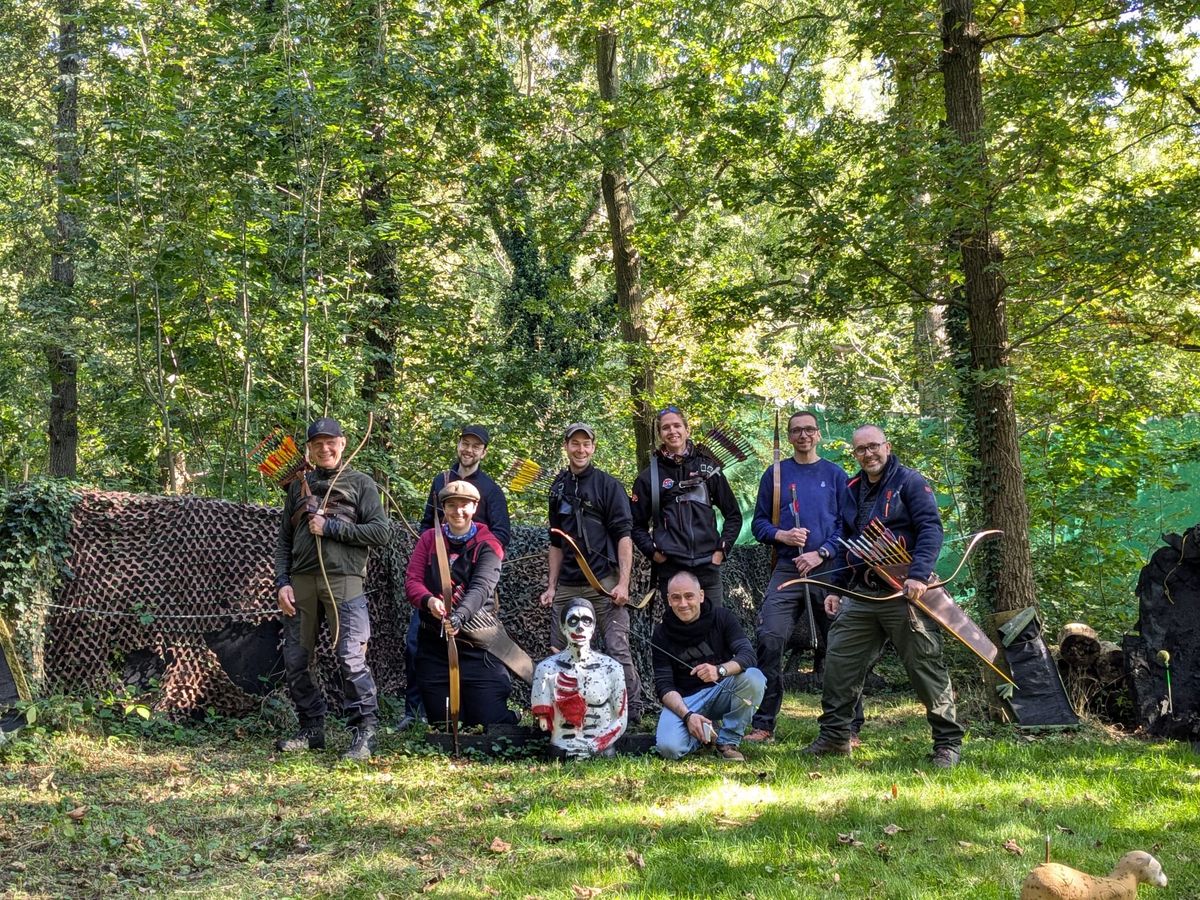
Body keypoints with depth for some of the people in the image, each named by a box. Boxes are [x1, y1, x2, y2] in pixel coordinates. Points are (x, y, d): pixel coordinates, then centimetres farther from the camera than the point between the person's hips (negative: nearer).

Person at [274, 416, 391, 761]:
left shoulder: (360, 483, 8)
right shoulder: (299, 486, 19)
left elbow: (382, 532, -2)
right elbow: (284, 540, 17)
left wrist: (331, 528, -7)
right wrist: (282, 583, 4)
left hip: (343, 578, -5)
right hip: (301, 580, 5)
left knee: (351, 658, -11)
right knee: (296, 660, 5)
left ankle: (365, 733, -6)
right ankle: (312, 730, 16)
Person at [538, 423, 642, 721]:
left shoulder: (608, 485, -1)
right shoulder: (559, 488, 15)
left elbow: (623, 536, -6)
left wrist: (623, 582, -13)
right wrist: (551, 586, 14)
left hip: (604, 584, -6)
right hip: (568, 586, 6)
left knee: (618, 650, -7)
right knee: (558, 652, 7)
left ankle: (633, 711, 1)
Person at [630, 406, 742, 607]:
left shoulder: (707, 468, 9)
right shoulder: (649, 477, 7)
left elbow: (733, 515, 14)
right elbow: (638, 525, 11)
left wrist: (722, 549, 3)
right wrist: (653, 552, -3)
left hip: (708, 567, 1)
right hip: (670, 569, -1)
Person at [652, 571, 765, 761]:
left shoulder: (721, 617, -7)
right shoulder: (662, 633, -7)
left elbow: (747, 655, -20)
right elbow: (663, 685, -11)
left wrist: (720, 670, -41)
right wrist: (687, 715, -29)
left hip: (721, 691, 1)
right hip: (684, 699, -1)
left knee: (754, 678, -31)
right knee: (670, 748, -30)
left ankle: (727, 741, -12)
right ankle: (705, 731, 5)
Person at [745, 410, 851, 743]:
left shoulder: (835, 475, 8)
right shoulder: (775, 474, 11)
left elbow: (847, 525, 4)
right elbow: (759, 523, 12)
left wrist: (821, 553, -10)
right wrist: (782, 535, -8)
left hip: (828, 570, 0)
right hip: (786, 569, 1)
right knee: (769, 640, -11)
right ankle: (763, 724, -5)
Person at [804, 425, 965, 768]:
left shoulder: (910, 482, -3)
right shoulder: (851, 490, 16)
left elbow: (931, 529, -13)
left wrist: (918, 575, -25)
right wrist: (834, 589, 16)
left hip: (905, 593, -6)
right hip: (862, 594, 6)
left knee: (926, 666, -3)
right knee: (839, 662, 4)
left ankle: (948, 743, 6)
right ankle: (834, 736, 16)